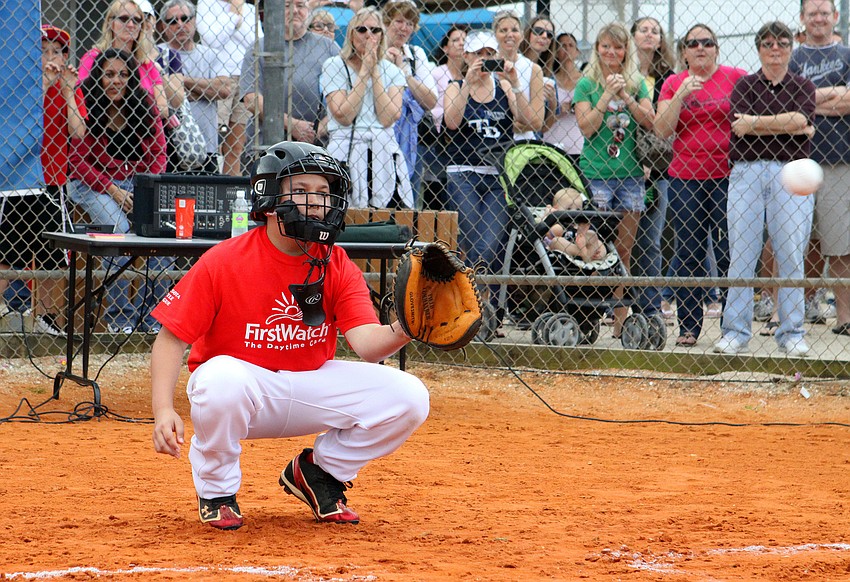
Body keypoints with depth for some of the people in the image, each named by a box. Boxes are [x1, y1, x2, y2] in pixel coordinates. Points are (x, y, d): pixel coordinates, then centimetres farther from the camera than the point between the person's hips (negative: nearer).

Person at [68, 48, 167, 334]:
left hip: (140, 182, 3)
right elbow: (78, 161, -4)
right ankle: (119, 315, -20)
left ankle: (150, 316, -16)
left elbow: (157, 153, 8)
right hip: (95, 184, -3)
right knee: (118, 231, -32)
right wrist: (112, 190, -13)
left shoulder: (146, 106, 5)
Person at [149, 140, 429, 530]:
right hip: (243, 389, -4)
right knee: (222, 378, -40)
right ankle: (216, 490, -9)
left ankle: (318, 472, 10)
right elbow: (172, 338, -13)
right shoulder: (223, 262, -14)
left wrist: (401, 331, -42)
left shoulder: (338, 268, -5)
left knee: (408, 396, -16)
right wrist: (164, 411, -28)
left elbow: (367, 343, -18)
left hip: (311, 388, 4)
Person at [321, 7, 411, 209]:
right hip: (346, 153, -2)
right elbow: (344, 116, -9)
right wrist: (364, 71, -4)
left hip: (384, 154, 2)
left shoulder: (392, 71, 13)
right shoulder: (334, 66, 5)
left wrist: (374, 72, -1)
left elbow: (388, 118, -3)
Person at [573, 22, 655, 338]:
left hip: (630, 173, 3)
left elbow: (651, 122, 1)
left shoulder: (637, 83, 11)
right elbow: (586, 127, -7)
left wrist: (627, 98, -10)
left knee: (624, 252, 4)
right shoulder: (587, 84, 3)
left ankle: (620, 319, 8)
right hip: (596, 173, -3)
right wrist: (608, 95, -13)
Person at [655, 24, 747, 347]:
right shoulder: (673, 84, 9)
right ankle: (688, 326, 8)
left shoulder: (736, 78, 3)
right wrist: (680, 96, -10)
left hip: (727, 176, -2)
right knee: (688, 253, 3)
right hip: (685, 177, 2)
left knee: (729, 252, -4)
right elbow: (661, 130, 0)